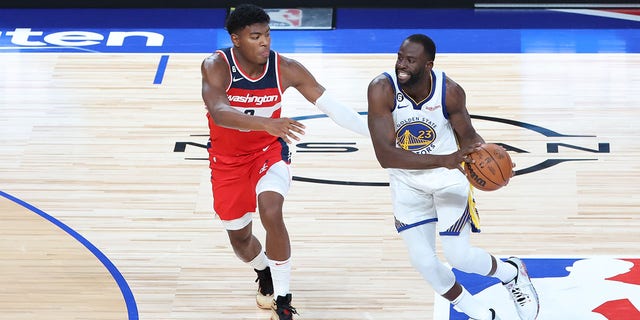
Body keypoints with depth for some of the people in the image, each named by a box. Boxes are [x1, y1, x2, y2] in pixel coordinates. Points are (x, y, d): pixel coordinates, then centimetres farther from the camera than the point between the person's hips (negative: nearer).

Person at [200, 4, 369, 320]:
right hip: (227, 159, 1)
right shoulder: (217, 67, -25)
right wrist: (267, 123, -58)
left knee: (271, 213, -28)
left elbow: (331, 106, -13)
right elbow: (218, 113, -42)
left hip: (269, 151, 0)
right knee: (238, 237, 11)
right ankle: (264, 273, 49)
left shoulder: (286, 69, -18)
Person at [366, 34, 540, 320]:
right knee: (423, 262, 0)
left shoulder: (450, 92, -22)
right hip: (406, 181, 1)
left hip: (449, 174, -1)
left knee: (459, 255, -8)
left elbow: (467, 135, -2)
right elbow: (384, 155, -35)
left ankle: (511, 273, 26)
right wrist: (442, 160, -44)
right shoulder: (381, 89, -27)